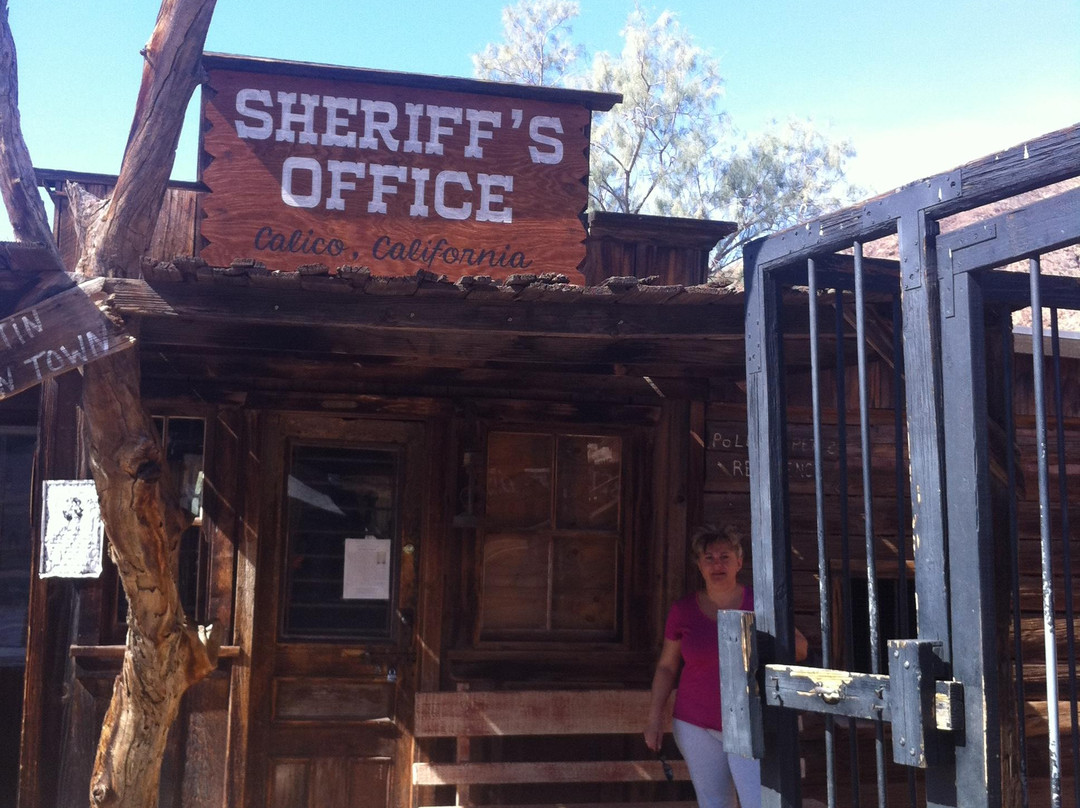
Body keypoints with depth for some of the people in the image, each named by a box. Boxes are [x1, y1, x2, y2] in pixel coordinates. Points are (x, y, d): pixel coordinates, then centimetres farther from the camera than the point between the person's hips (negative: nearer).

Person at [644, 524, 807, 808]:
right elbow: (666, 667, 8)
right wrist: (654, 718, 1)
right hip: (697, 726, 2)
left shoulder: (759, 602, -3)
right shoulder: (683, 610, 0)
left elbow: (800, 647, 3)